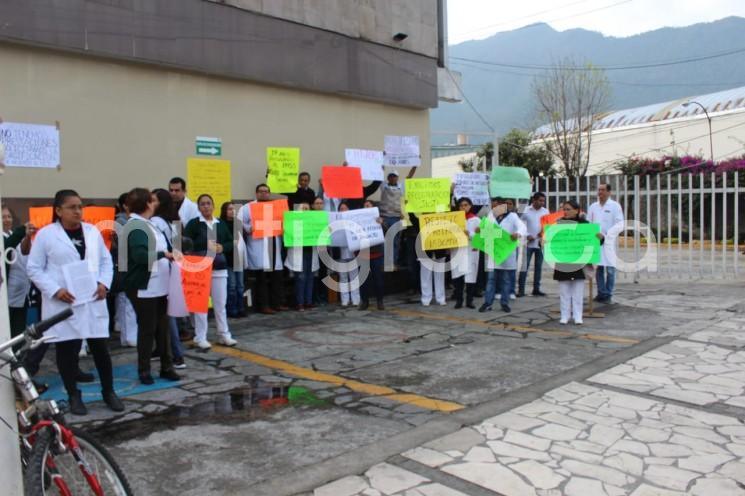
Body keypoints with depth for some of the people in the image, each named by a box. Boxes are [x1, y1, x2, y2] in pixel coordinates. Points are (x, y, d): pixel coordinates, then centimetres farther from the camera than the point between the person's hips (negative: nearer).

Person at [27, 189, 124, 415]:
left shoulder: (92, 231, 8)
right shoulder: (45, 234, -4)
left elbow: (106, 260, 12)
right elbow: (34, 268, -3)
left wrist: (104, 283, -5)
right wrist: (55, 290, -15)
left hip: (93, 301, 3)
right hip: (63, 304, -3)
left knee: (101, 349, 7)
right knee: (67, 352, 6)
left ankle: (109, 392, 21)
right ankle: (74, 396, 22)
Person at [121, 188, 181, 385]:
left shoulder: (147, 225, 13)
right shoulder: (136, 227, -18)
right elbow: (140, 255, -31)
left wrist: (169, 255, 4)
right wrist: (163, 254, -22)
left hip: (158, 286, 9)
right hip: (143, 288, -9)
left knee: (163, 327, 13)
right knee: (147, 329, 2)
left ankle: (166, 367, 23)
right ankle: (144, 371, 15)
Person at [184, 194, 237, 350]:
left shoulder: (221, 224, 11)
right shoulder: (193, 224, -1)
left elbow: (232, 243, 12)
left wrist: (222, 247, -8)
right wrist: (204, 245, -18)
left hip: (220, 268, 4)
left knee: (220, 303, 9)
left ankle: (224, 334, 18)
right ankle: (200, 337, 8)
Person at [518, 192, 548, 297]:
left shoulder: (545, 211, 9)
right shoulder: (526, 211, -2)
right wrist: (527, 235, -14)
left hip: (541, 242, 4)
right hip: (528, 242, -4)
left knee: (538, 266, 8)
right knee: (524, 266, -4)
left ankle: (536, 289, 16)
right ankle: (521, 289, -2)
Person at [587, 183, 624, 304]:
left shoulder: (615, 206, 1)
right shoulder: (593, 206, 13)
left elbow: (620, 225, -6)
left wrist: (606, 235, -18)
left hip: (608, 242, -3)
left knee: (610, 269, -2)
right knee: (598, 268, 6)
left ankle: (608, 295, 6)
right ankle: (601, 293, 14)